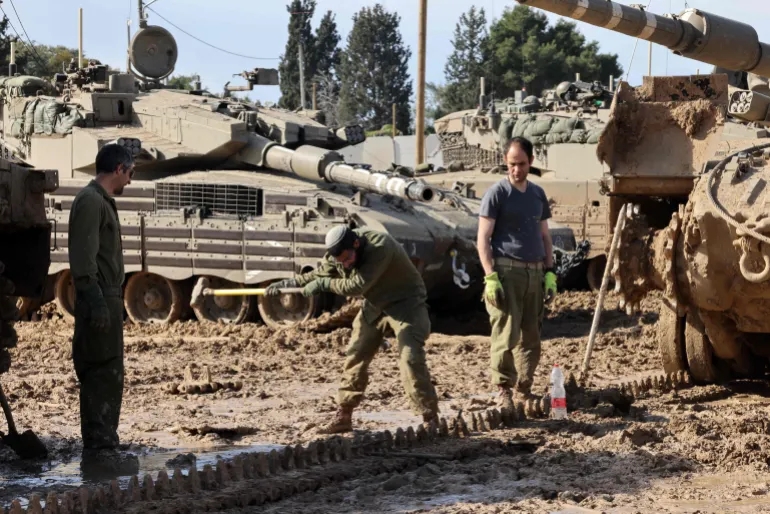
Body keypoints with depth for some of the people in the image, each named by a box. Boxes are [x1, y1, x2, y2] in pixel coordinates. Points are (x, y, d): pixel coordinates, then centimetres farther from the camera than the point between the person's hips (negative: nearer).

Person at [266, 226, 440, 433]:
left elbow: (358, 285, -36)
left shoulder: (379, 247, -34)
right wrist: (287, 283, -6)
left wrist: (323, 284, -28)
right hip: (375, 304, 7)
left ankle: (431, 419, -14)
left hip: (405, 302, -7)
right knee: (355, 356, 4)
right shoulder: (338, 253, -10)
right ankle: (343, 417, 13)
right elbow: (319, 274, 6)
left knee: (410, 358, -19)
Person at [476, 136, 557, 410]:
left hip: (534, 272, 6)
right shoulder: (497, 193, -3)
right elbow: (483, 238, -6)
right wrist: (490, 277, -14)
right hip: (507, 271, -6)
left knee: (531, 336, 8)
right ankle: (503, 391, -3)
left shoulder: (537, 193, 14)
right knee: (505, 335, -9)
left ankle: (524, 390, 16)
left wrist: (549, 272, 9)